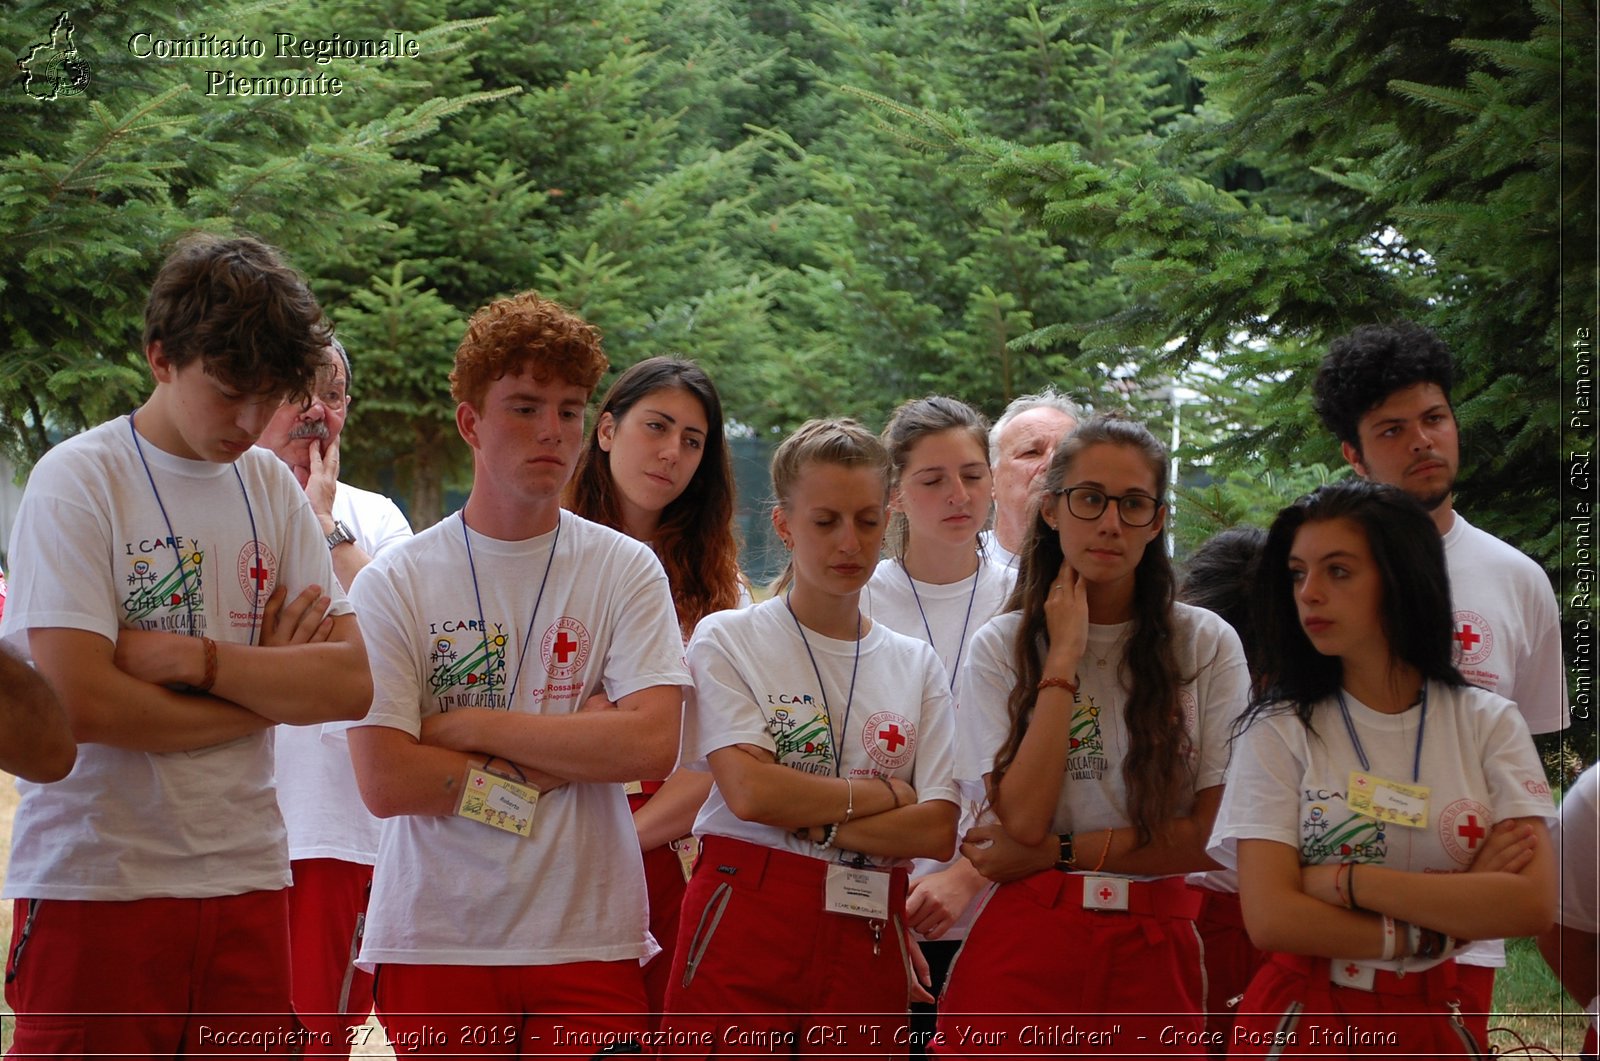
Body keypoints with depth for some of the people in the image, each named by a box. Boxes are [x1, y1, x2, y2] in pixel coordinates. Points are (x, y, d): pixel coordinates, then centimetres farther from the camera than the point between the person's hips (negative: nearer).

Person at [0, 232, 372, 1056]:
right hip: (97, 886, -5)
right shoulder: (76, 481, -6)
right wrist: (271, 686, -4)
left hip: (245, 881, 5)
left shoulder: (271, 487, 11)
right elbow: (80, 700, -16)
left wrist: (195, 659, -12)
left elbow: (352, 682, 2)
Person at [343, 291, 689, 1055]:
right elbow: (385, 782, -10)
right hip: (435, 941, -1)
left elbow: (653, 745, -10)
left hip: (589, 940, 1)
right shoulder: (395, 583, -1)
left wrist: (473, 726, -10)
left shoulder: (625, 571, 3)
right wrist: (573, 753, -8)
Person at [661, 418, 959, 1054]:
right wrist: (888, 794, -2)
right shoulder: (729, 640, 2)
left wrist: (808, 822, -10)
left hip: (868, 943, 3)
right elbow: (749, 791, -11)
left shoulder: (916, 666, 11)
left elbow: (938, 831, 1)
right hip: (746, 929, -3)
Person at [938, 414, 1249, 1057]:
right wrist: (1064, 658, -7)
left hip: (1154, 950, 0)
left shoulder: (1207, 646, 3)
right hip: (1024, 948, 0)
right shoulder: (1001, 649, 4)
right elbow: (1023, 818, -10)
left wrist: (1062, 849, -8)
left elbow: (1214, 832, -3)